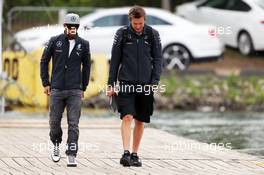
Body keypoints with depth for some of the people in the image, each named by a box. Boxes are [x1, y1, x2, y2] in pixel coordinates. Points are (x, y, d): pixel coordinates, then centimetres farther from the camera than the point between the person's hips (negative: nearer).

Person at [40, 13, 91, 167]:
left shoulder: (83, 44, 3)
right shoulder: (55, 41, 1)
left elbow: (86, 66, 12)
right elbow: (44, 61, 9)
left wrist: (83, 88, 12)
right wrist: (46, 83, 5)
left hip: (75, 91, 0)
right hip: (56, 90, 0)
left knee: (73, 124, -6)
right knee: (54, 122, 6)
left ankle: (72, 156, -4)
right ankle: (56, 144, 34)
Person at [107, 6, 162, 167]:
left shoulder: (153, 34, 3)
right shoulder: (122, 34, 1)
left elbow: (158, 59, 5)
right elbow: (115, 60, 5)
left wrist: (155, 81, -7)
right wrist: (111, 84, 2)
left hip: (145, 84, 2)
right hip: (126, 83, -2)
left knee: (140, 121, 7)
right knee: (127, 117, -15)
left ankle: (135, 154, 17)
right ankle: (126, 153, -20)